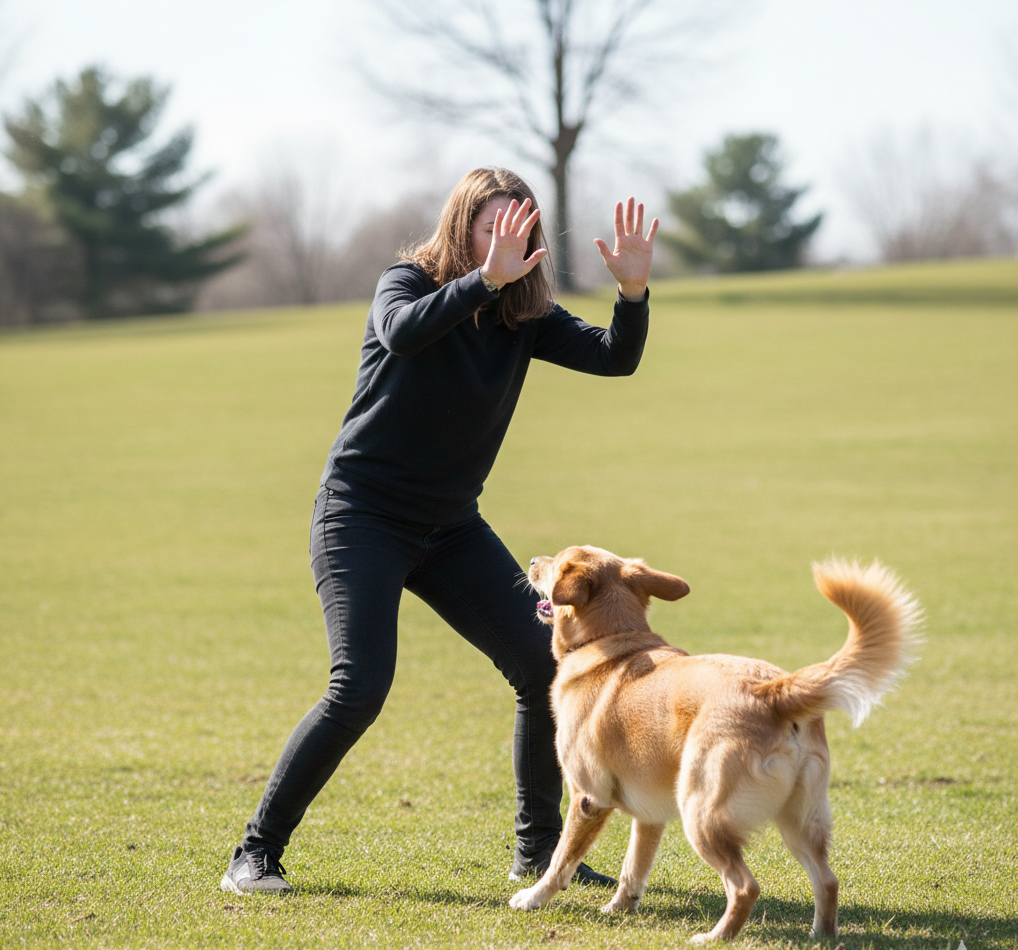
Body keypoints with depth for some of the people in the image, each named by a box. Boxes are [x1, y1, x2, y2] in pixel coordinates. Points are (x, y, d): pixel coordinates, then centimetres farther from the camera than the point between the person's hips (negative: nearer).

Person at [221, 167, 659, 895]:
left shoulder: (525, 314, 1)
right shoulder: (409, 283, -12)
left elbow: (616, 358, -10)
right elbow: (402, 333, -36)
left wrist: (634, 289, -28)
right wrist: (486, 279, -46)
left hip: (451, 527, 6)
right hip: (363, 515, -6)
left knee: (547, 665, -3)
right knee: (360, 688, -20)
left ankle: (539, 848, 14)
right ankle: (256, 853, -8)